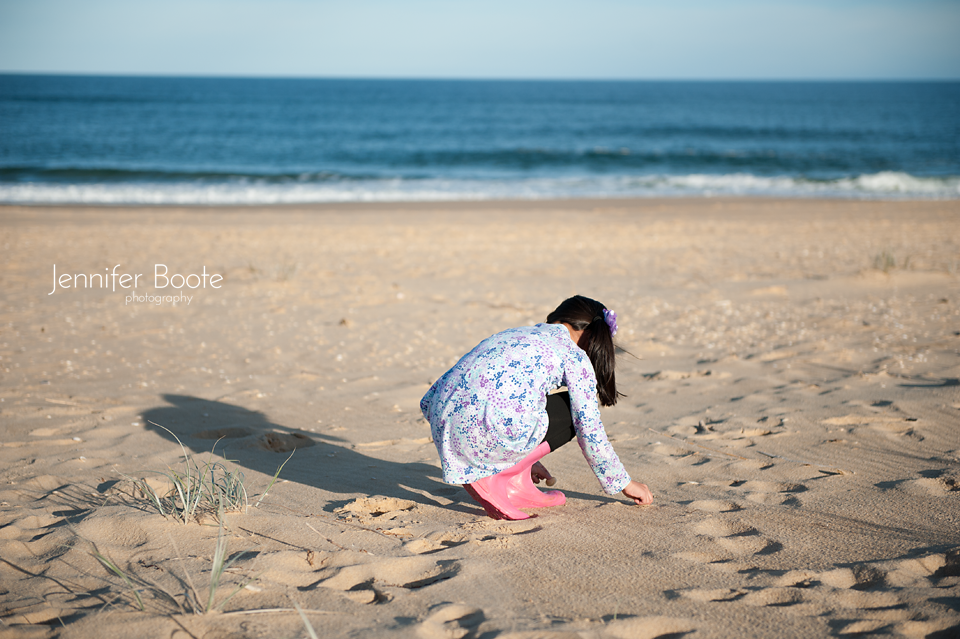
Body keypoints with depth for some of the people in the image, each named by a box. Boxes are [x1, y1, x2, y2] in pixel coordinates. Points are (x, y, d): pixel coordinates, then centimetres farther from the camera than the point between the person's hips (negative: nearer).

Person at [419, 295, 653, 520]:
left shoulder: (515, 335, 30)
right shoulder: (575, 356, 10)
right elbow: (590, 431, 8)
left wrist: (528, 459, 51)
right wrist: (624, 483, 23)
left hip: (443, 427, 8)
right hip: (485, 433, -8)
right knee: (575, 413, 13)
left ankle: (517, 483, 20)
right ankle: (496, 477, 5)